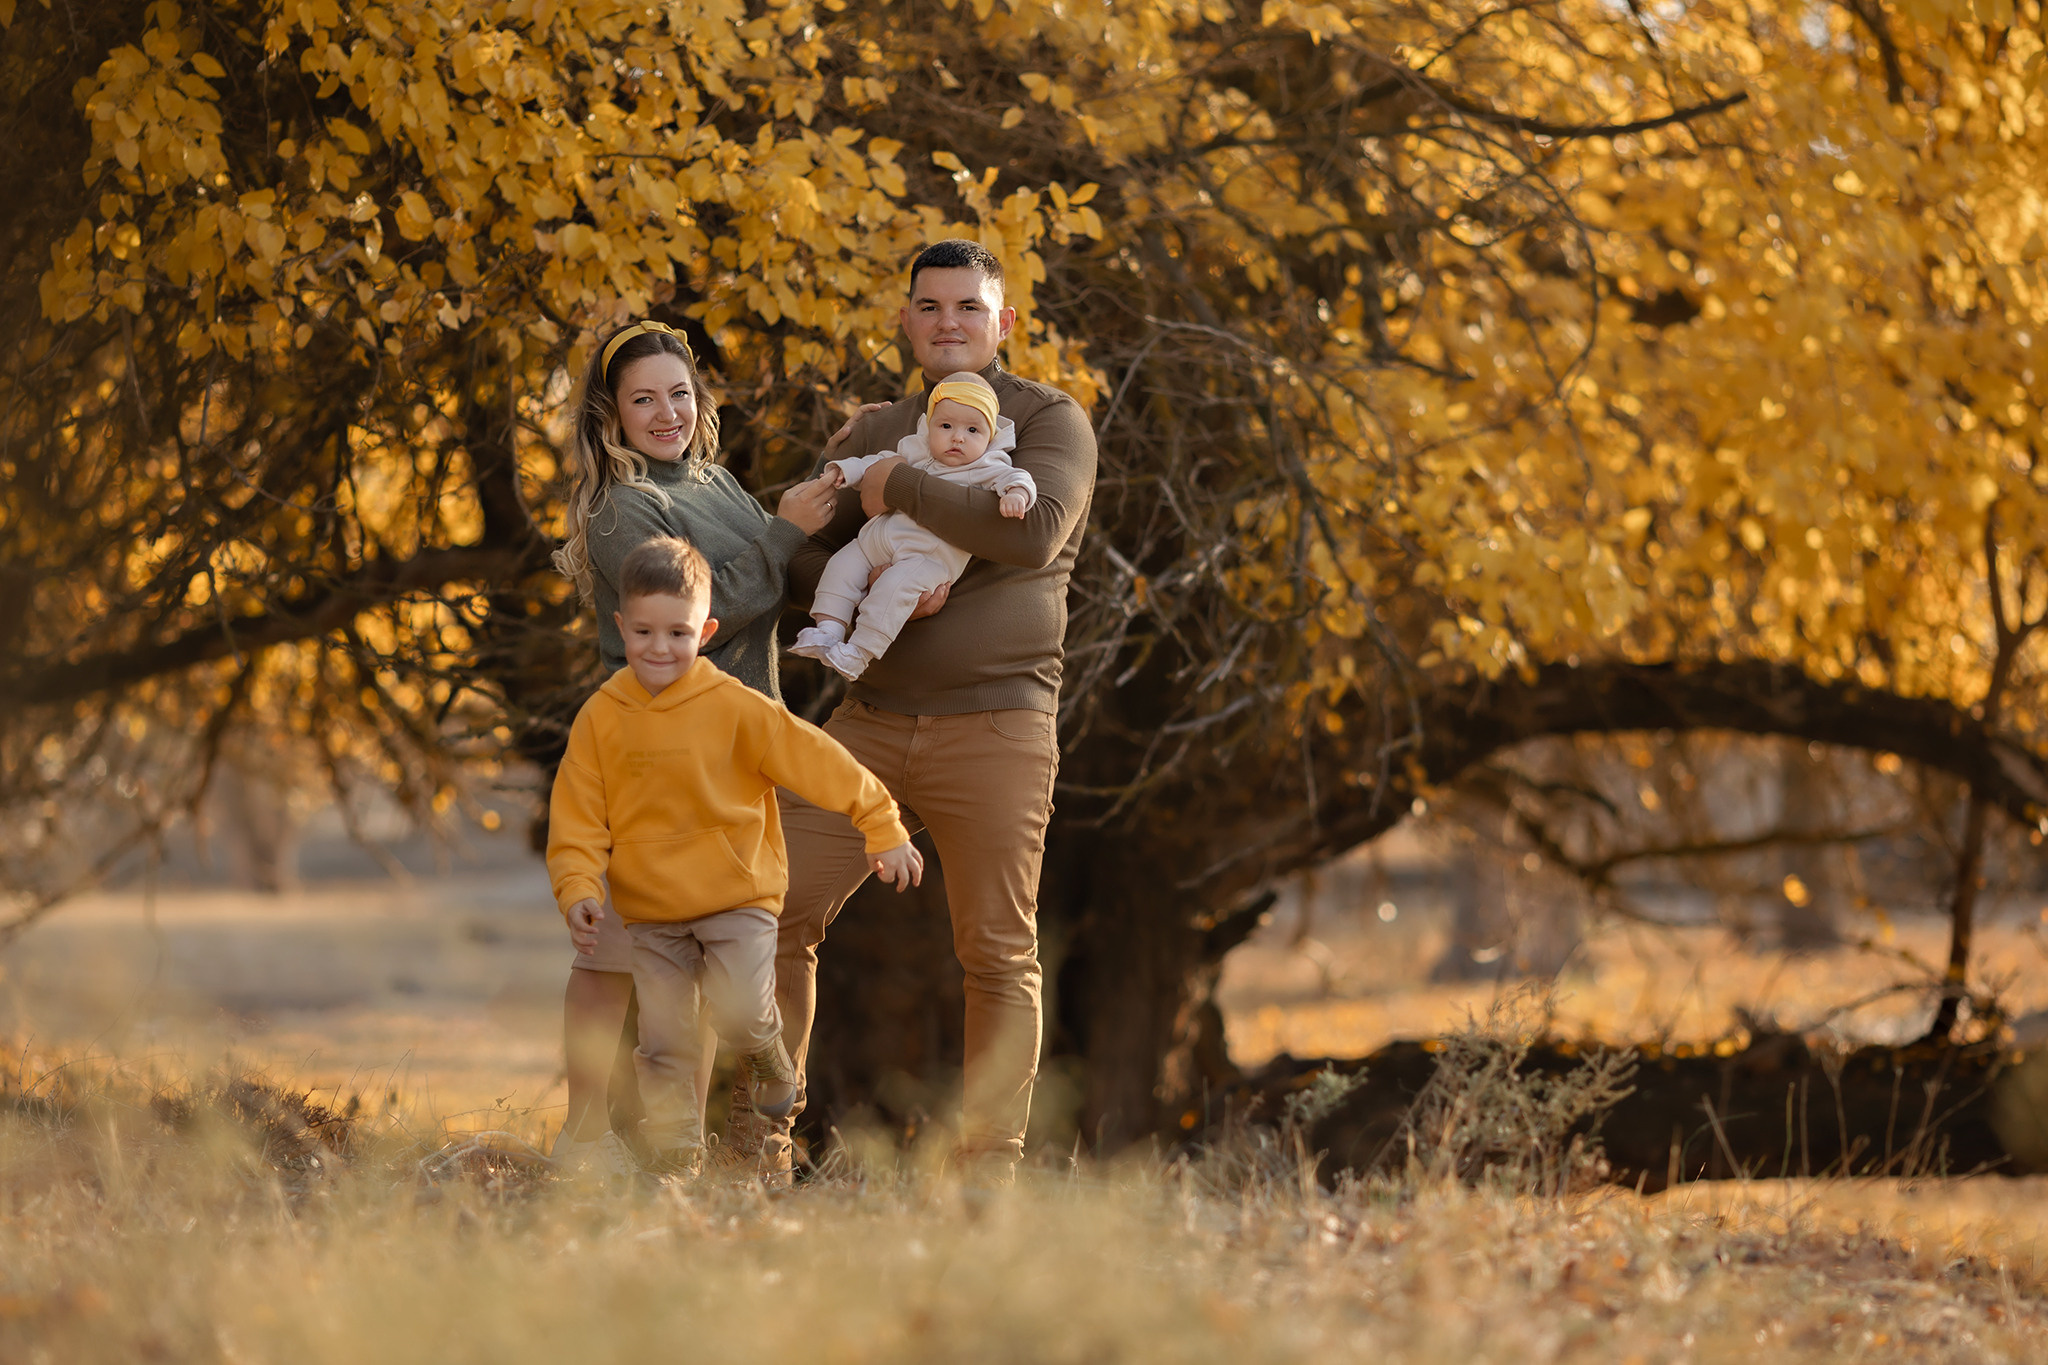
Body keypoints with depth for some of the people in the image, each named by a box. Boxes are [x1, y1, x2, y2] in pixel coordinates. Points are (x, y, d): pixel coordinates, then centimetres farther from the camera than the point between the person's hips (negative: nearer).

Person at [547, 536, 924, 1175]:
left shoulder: (735, 708, -9)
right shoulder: (600, 719, -1)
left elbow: (815, 761, -5)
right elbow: (576, 818, 2)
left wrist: (882, 831, -3)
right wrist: (579, 891, -13)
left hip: (737, 895, -2)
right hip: (650, 910, 2)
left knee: (738, 1007, -22)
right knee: (664, 1044, 2)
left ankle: (765, 1058, 13)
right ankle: (674, 1163, 14)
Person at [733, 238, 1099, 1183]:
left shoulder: (1051, 421, 2)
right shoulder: (870, 437, 18)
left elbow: (1034, 530, -18)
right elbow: (797, 559, 16)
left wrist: (898, 489, -10)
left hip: (993, 725, -4)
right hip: (870, 722, 4)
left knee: (999, 955, -1)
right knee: (777, 915, -4)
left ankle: (989, 1167, 4)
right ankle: (757, 1146, 3)